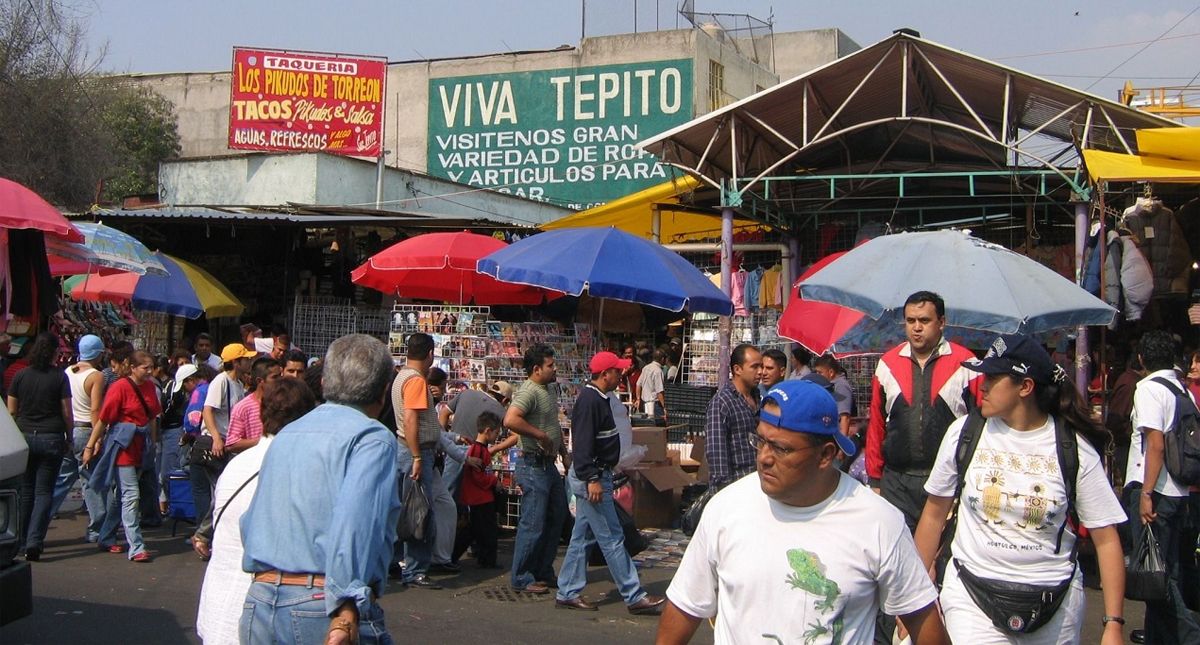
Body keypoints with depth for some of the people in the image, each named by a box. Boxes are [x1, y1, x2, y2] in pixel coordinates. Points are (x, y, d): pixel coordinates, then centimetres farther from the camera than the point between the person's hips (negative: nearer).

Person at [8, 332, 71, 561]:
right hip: (51, 438, -3)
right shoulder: (59, 377, -6)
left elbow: (11, 411, 5)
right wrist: (69, 436, 9)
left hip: (24, 437, 3)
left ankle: (23, 541, 22)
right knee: (44, 491, 1)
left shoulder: (20, 376, 1)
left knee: (25, 490, 14)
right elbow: (67, 414, -4)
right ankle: (34, 542, -10)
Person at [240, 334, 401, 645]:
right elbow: (355, 516, -23)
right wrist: (346, 608, -28)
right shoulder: (372, 438, -7)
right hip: (321, 605, -7)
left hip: (260, 602, 7)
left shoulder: (284, 436, 16)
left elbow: (249, 523, 21)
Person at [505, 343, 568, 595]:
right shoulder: (528, 392, -17)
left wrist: (563, 452, 21)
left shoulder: (550, 391, 13)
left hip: (549, 465, 10)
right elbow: (510, 420, -34)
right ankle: (521, 578, 7)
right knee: (533, 524, -4)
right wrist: (541, 436, -27)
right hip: (534, 467, -10)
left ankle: (543, 572, 27)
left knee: (556, 519, 16)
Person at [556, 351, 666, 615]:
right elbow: (583, 444, -24)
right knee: (612, 538, -5)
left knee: (582, 537, 13)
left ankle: (567, 593, 19)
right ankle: (635, 597, 0)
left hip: (595, 475, 11)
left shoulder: (598, 399, 14)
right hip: (591, 477, -11)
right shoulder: (590, 401, -19)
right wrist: (592, 479, -27)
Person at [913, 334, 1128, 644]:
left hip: (1055, 603, 0)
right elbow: (934, 514, 6)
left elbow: (1106, 539, -4)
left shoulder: (1074, 448, -6)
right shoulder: (964, 432, -3)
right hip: (971, 596, 0)